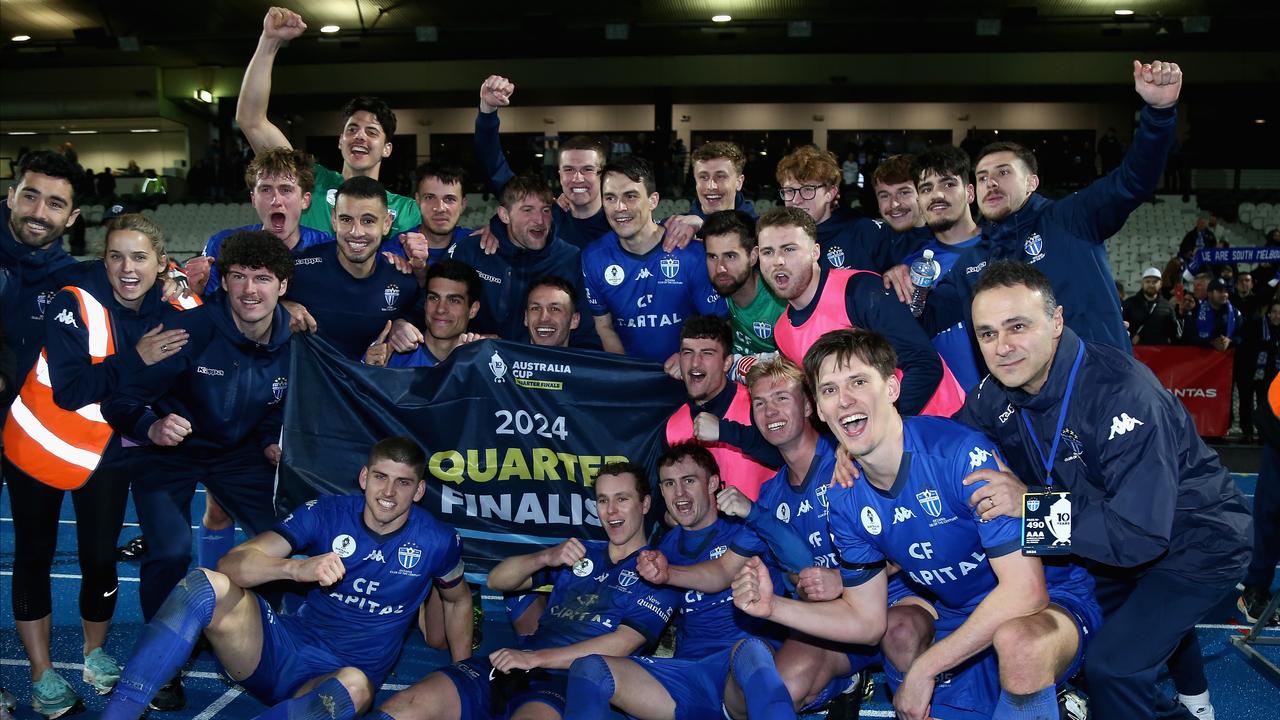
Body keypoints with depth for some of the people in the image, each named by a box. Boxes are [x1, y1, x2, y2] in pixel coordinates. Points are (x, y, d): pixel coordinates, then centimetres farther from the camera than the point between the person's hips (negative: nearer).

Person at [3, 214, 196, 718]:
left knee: (100, 558, 4)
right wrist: (136, 358, -31)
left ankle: (96, 652, 30)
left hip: (110, 456, 2)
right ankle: (42, 673, 20)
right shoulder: (75, 305, -20)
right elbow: (70, 391, -27)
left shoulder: (174, 313, -8)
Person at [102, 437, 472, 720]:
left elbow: (459, 600, 15)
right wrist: (296, 568, -36)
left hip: (339, 678, -1)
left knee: (356, 685, -41)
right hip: (284, 647, 2)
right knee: (206, 584, -24)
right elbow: (231, 564, -15)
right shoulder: (327, 513, -6)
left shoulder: (438, 541, -5)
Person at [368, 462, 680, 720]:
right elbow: (497, 580, 19)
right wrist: (547, 557, -2)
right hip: (512, 665, 5)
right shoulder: (582, 552, 23)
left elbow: (621, 645, -6)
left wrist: (535, 658, -11)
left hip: (567, 680, -5)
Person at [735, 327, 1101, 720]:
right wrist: (772, 606, -10)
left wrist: (924, 669, -23)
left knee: (1018, 640, -38)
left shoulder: (960, 453, -24)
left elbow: (1025, 588, -27)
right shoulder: (845, 500, -3)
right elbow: (867, 620, 6)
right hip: (957, 621, 6)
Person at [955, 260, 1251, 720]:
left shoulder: (1121, 392, -32)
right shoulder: (999, 393, -12)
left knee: (1111, 667, -19)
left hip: (1195, 543, -7)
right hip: (1109, 541, 7)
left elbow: (1141, 535, -35)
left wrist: (1031, 503, -36)